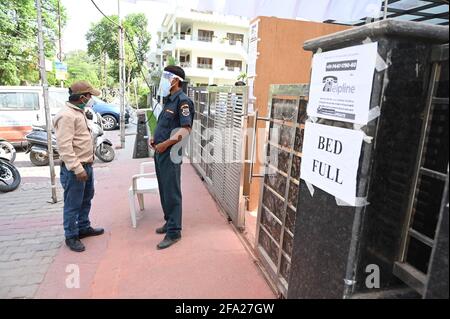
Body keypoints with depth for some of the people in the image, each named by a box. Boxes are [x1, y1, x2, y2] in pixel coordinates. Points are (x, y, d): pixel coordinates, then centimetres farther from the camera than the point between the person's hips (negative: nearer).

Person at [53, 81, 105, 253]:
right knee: (73, 204, 3)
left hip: (86, 165, 10)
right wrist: (77, 168, -27)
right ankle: (71, 236, 18)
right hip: (74, 169, -10)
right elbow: (64, 146, -25)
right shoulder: (67, 115, -20)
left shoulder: (79, 112, 13)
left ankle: (84, 227, 36)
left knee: (86, 199, 21)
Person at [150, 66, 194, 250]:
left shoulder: (183, 101, -13)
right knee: (164, 191, 17)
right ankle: (169, 222, 32)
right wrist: (154, 139, 9)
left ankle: (174, 232, 9)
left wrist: (165, 144, -20)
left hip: (170, 153, -9)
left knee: (172, 193, -2)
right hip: (160, 152, 9)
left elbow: (186, 130, -21)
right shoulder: (169, 100, 16)